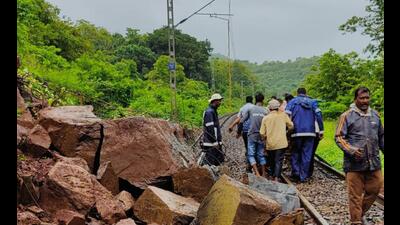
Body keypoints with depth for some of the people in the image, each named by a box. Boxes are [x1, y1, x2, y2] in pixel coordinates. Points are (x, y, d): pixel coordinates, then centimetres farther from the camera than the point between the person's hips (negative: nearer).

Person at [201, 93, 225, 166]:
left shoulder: (213, 111, 16)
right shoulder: (209, 112, -16)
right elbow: (209, 129, -22)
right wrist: (214, 142, -21)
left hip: (216, 142, 10)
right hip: (211, 143, -10)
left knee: (220, 160, 13)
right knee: (210, 163, -6)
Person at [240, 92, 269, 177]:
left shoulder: (250, 109, -3)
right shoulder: (266, 111, -2)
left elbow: (241, 121, -4)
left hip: (252, 135, -2)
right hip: (262, 136, 2)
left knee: (251, 155, 4)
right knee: (261, 155, 12)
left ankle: (257, 173, -9)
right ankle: (263, 174, 14)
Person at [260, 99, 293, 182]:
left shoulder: (265, 118, 0)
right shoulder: (283, 115, -3)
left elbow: (262, 133, -2)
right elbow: (291, 126, 3)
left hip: (270, 144, 2)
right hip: (281, 143, -2)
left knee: (272, 161, 18)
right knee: (278, 161, -3)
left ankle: (273, 177, 27)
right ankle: (276, 178, -16)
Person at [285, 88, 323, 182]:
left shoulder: (292, 102, 6)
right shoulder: (312, 102, 12)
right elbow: (318, 115, 2)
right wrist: (321, 130, 2)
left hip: (297, 132, -1)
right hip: (310, 132, 2)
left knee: (295, 153, 13)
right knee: (307, 154, 6)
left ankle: (296, 172, 0)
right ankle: (303, 176, 6)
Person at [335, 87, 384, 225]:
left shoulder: (375, 115, 12)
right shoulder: (347, 116, -3)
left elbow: (381, 136, 21)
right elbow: (338, 137, -5)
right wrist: (351, 150, -18)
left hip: (374, 163, 5)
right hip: (355, 163, -5)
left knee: (374, 190, 11)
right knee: (355, 195, 0)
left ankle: (361, 213, 33)